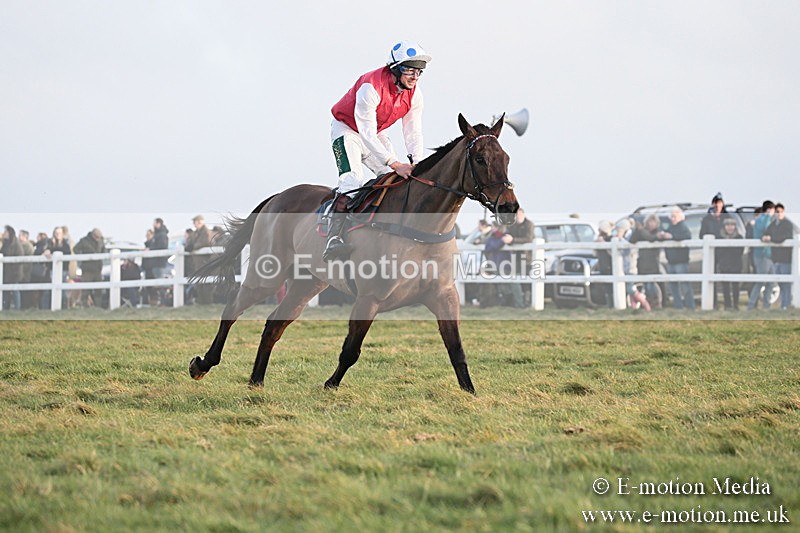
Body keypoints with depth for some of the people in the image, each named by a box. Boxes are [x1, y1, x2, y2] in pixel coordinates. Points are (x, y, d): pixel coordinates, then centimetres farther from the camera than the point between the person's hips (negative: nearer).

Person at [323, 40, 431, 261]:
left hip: (375, 134, 7)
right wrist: (394, 164, -45)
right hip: (347, 129, -7)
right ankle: (335, 238, -37)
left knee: (400, 180, -3)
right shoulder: (371, 87, -35)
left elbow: (413, 132, -10)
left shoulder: (414, 94, -12)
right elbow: (367, 134, -37)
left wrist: (416, 162, -29)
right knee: (353, 179, -27)